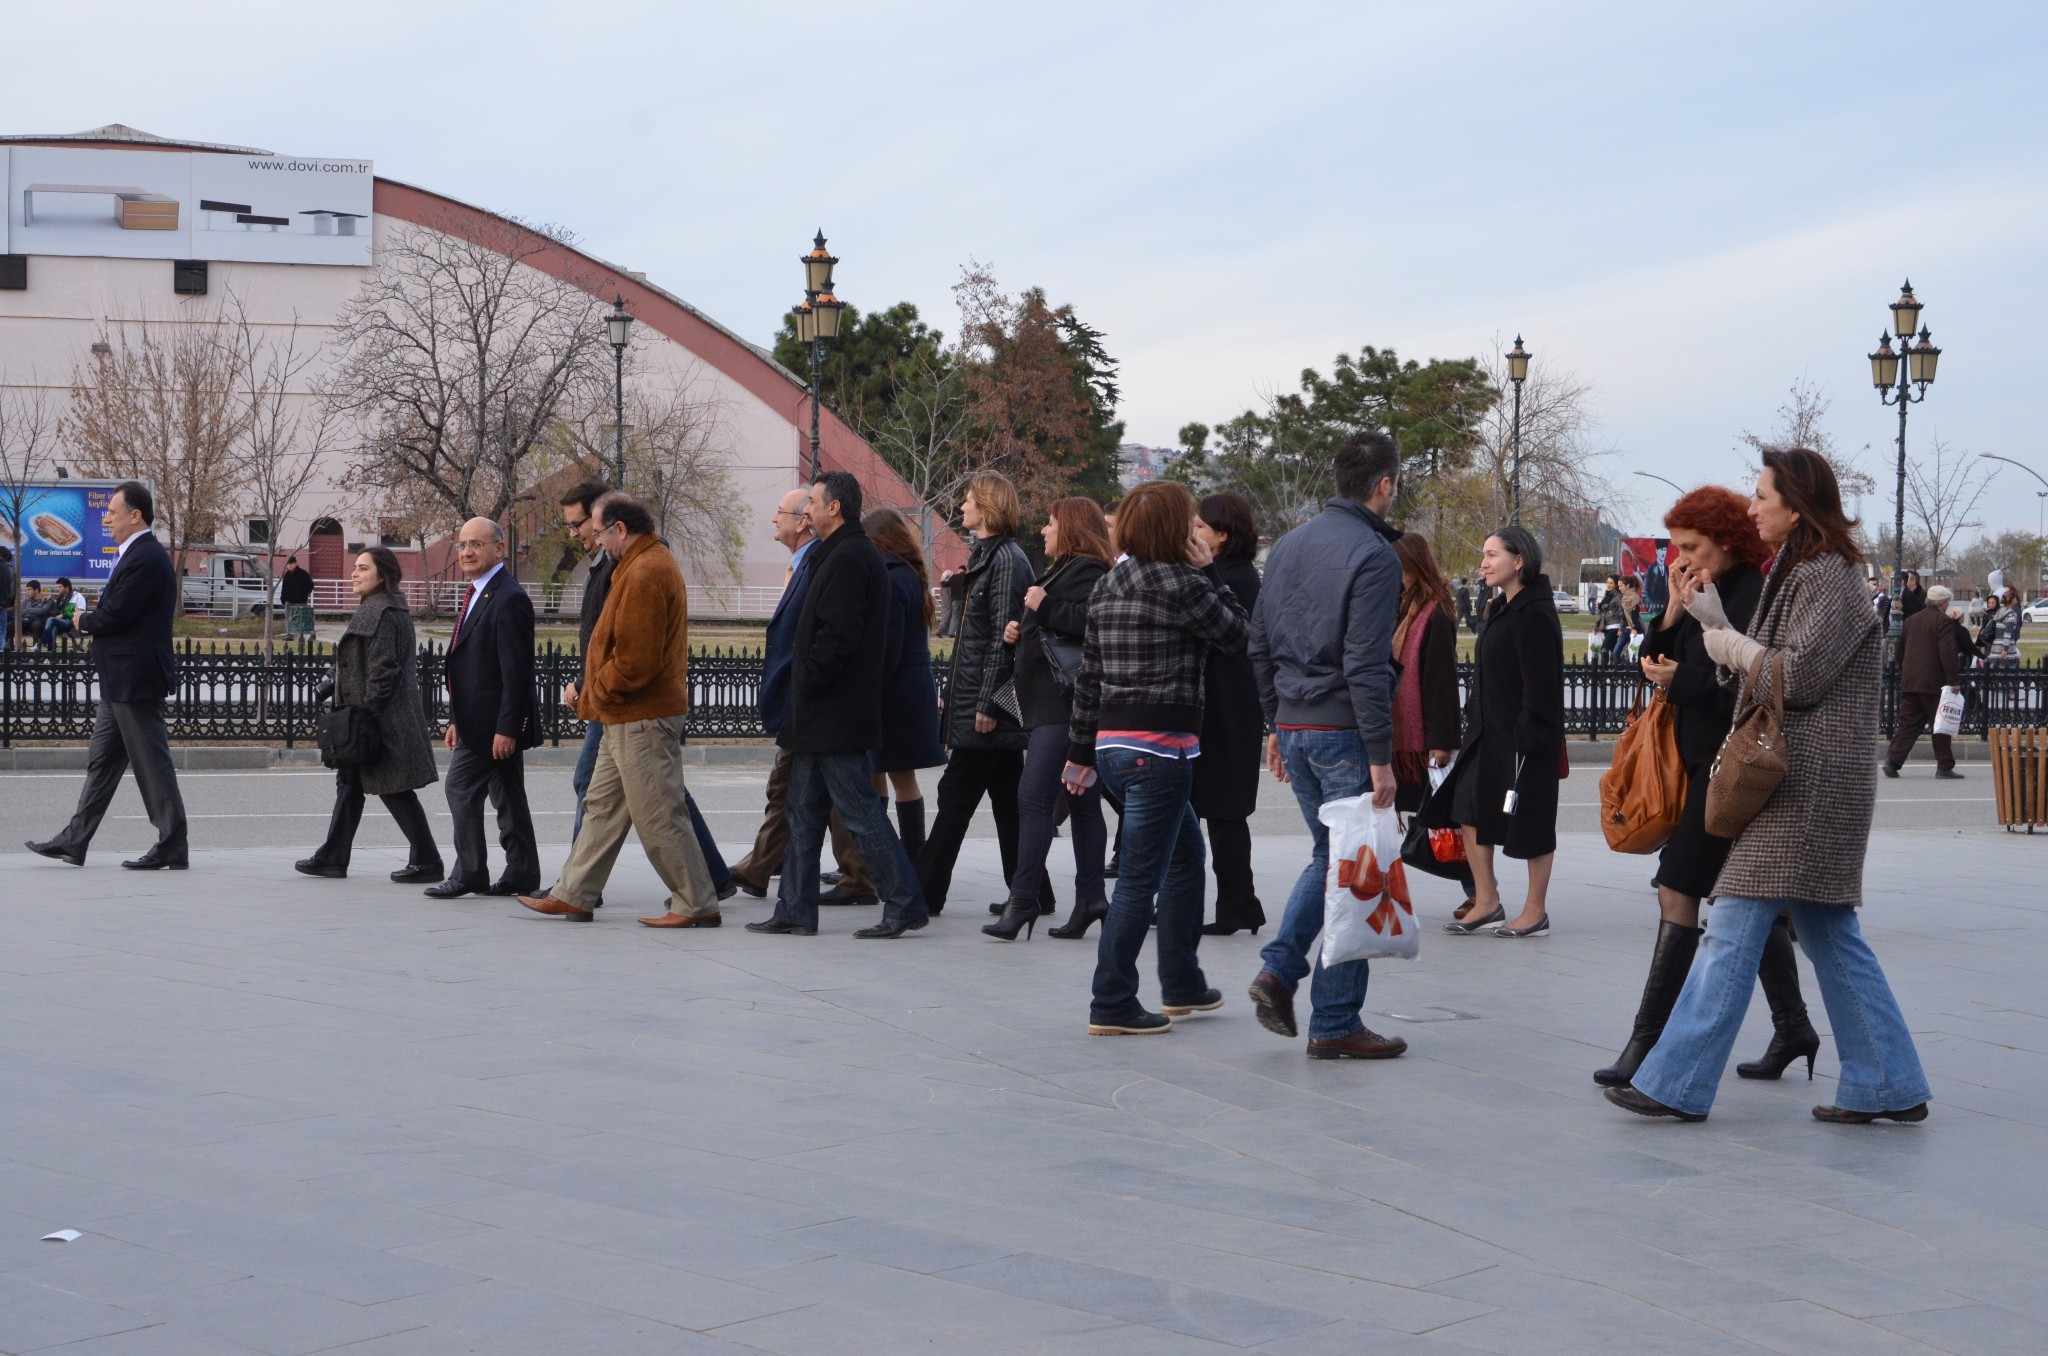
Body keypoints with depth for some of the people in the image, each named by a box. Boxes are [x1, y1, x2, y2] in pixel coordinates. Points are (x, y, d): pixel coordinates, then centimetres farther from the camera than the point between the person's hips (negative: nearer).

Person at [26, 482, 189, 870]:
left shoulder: (145, 558, -19)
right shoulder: (137, 554, 15)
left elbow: (115, 616, -22)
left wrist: (84, 620, -3)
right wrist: (93, 619, 2)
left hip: (135, 681, -11)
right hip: (122, 681, 11)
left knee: (152, 763, -4)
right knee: (102, 760, 13)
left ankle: (172, 848, 2)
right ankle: (74, 842, 19)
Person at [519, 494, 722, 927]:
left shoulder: (645, 573, -19)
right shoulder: (653, 562, 16)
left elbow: (637, 658, -24)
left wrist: (599, 692, -9)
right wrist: (595, 696, 14)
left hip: (643, 717, -11)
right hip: (626, 716, 11)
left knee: (658, 816, -6)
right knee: (603, 806, 15)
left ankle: (698, 905, -1)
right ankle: (573, 895, 22)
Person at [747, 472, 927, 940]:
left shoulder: (847, 559, -16)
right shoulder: (855, 555, 17)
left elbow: (837, 636, -24)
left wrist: (805, 685, -15)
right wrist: (801, 698, 18)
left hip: (836, 715, -11)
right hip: (823, 717, 11)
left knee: (860, 812, -5)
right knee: (804, 812, 12)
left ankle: (905, 905, 0)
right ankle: (795, 910, 16)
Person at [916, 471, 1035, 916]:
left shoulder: (1007, 560, -13)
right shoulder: (986, 555, 17)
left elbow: (1003, 638, -18)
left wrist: (987, 704, -20)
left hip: (987, 706, -10)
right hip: (978, 701, 10)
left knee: (956, 795, -6)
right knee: (1007, 800, 10)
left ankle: (924, 892, -3)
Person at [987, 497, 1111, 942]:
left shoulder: (1086, 571, -11)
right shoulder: (1063, 571, 23)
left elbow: (1091, 622, -27)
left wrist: (1044, 606, -19)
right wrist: (1020, 633, 9)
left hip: (1067, 702, -11)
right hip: (1052, 702, 11)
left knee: (1034, 797, -14)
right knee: (1082, 803, 10)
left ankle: (1023, 900, -16)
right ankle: (1091, 900, 13)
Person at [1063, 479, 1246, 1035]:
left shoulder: (1106, 586, 12)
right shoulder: (1179, 584, -12)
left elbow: (1088, 674, 14)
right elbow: (1238, 632, -1)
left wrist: (1080, 751, 18)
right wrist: (1207, 574, 5)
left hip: (1112, 741, 9)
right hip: (1160, 743, -9)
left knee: (1187, 852, 23)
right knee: (1139, 879, -4)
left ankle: (1182, 986, 31)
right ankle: (1112, 1006, -3)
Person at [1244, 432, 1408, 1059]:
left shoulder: (1288, 545, 12)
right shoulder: (1373, 554, -13)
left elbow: (1260, 643, 15)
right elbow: (1366, 663, -18)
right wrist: (1381, 757, -15)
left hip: (1295, 727, 8)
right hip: (1344, 731, -8)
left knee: (1327, 853, 22)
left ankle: (1278, 969, 7)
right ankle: (1334, 1023, 3)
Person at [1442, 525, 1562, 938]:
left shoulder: (1535, 616, -16)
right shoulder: (1501, 610, 13)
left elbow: (1540, 686, -20)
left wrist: (1528, 736, -23)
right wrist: (1474, 722, 15)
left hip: (1525, 737, -9)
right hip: (1488, 732, 10)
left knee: (1531, 820, 2)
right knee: (1470, 808, 7)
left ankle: (1535, 911, 12)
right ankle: (1486, 901, 15)